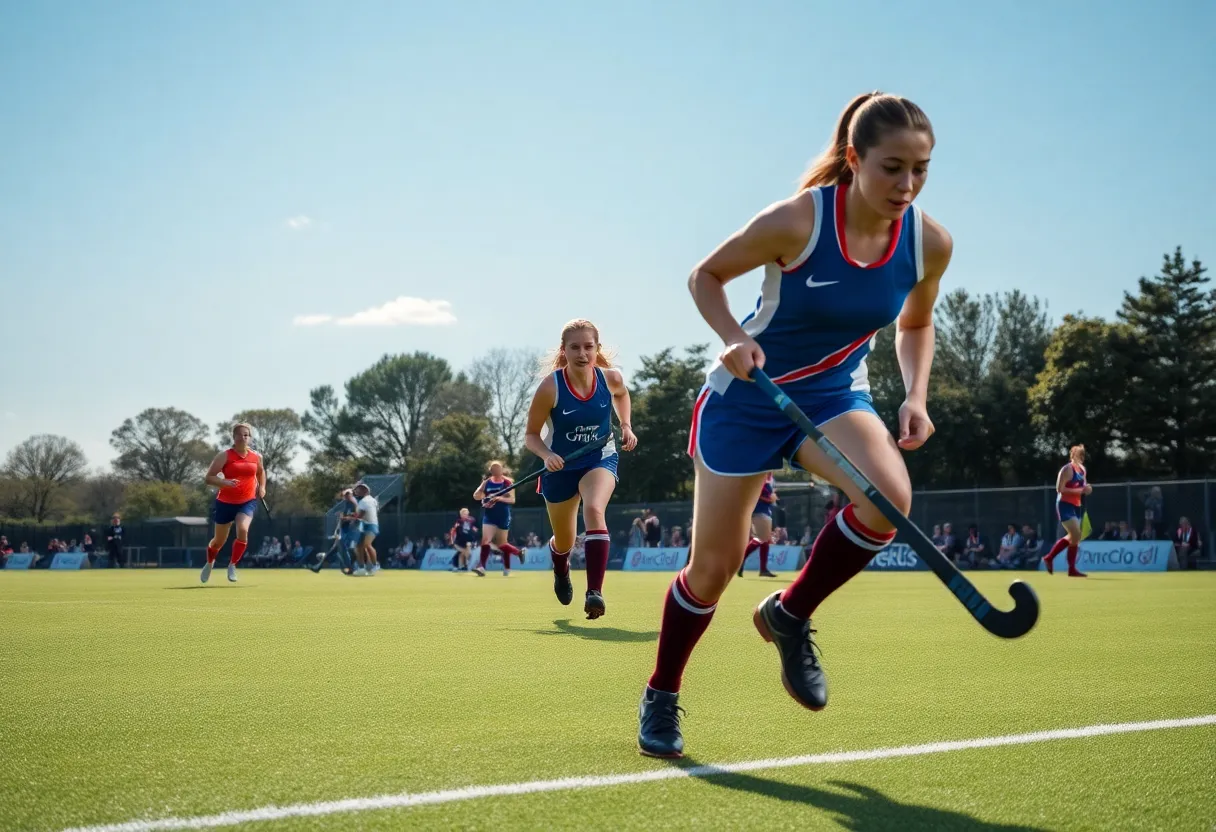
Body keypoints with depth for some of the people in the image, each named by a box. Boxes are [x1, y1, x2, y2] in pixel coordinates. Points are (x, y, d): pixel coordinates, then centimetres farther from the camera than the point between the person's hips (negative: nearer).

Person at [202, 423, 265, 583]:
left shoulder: (257, 456, 2)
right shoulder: (224, 456, -11)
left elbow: (261, 471, 25)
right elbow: (209, 478, -14)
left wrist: (262, 487, 9)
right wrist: (225, 482, -31)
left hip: (248, 501, 2)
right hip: (225, 502, -1)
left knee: (243, 530, -27)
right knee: (219, 540, 11)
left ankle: (232, 566, -8)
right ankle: (209, 563, 44)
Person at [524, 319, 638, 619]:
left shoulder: (610, 378, -14)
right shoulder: (550, 387, -22)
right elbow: (531, 435, -13)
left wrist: (626, 426, 2)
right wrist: (547, 455, -32)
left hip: (600, 460, 0)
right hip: (560, 466, 0)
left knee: (594, 509, -33)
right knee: (564, 542, 15)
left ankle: (594, 592, -36)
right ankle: (561, 570, 55)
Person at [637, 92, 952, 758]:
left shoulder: (929, 243, -11)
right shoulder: (796, 221, -23)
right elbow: (705, 276, -8)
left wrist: (916, 395, -7)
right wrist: (733, 339, -25)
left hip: (834, 395, 3)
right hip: (747, 395, -3)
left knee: (890, 497, -29)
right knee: (713, 566, 1)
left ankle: (789, 614, -3)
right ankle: (660, 697, 27)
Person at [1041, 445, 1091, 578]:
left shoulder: (1082, 469, 12)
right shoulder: (1067, 469, -15)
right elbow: (1060, 489, -21)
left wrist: (1086, 488, 1)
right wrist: (1079, 490, -25)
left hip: (1075, 506, 10)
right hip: (1065, 505, -10)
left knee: (1072, 537, 15)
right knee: (1076, 535, -13)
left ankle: (1048, 558, 28)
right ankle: (1072, 569, -5)